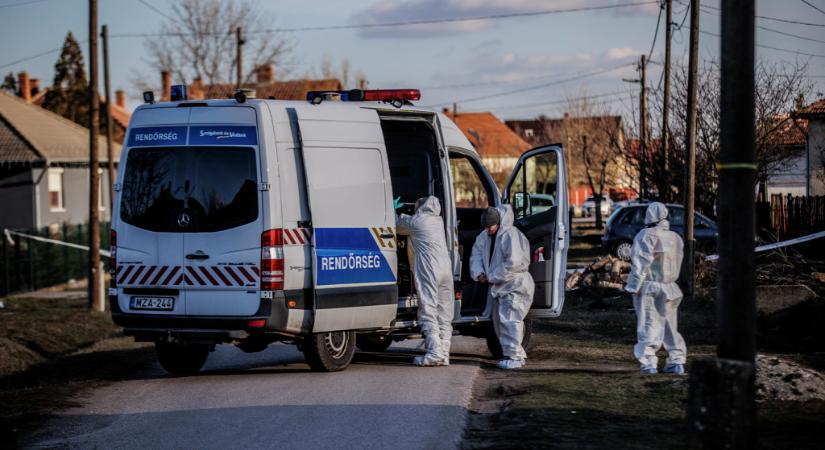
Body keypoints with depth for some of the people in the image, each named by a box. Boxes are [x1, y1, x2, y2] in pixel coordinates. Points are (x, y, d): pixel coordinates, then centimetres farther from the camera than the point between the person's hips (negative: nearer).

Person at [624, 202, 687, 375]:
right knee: (669, 325, 13)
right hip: (669, 288, 6)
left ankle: (649, 362, -10)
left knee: (648, 325, -4)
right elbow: (677, 265, 10)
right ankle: (677, 361, 13)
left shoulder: (646, 236, -10)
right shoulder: (675, 238, 9)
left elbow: (641, 263, -14)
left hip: (648, 288, -6)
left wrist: (635, 286, -12)